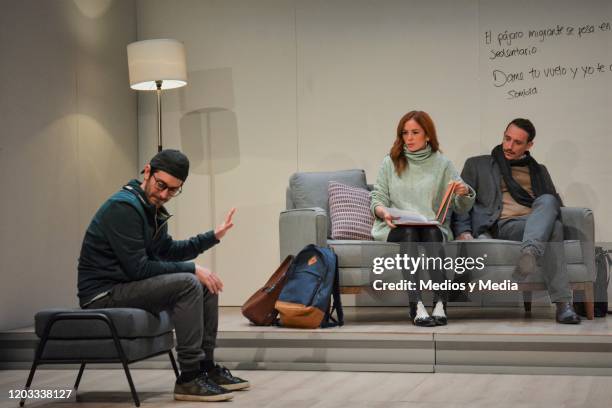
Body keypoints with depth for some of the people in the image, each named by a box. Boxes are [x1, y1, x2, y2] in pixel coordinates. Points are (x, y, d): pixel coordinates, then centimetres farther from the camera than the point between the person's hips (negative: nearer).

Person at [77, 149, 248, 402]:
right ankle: (189, 378, -18)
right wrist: (192, 269, -17)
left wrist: (213, 236, 14)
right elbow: (138, 268, -23)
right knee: (188, 284, -24)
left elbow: (167, 251, 22)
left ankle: (206, 367, 12)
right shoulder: (124, 207, -20)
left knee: (206, 285, 9)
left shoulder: (153, 207, 8)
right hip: (104, 295, -10)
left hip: (127, 285, 10)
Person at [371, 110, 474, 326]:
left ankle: (440, 304, -44)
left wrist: (465, 192, -18)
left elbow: (462, 207, 6)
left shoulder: (442, 164, 10)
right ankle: (416, 306, -47)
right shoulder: (390, 162, 12)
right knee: (409, 233, -34)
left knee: (432, 233, -34)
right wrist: (384, 213, -15)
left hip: (432, 227, 0)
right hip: (396, 228, 0)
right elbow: (377, 199, 8)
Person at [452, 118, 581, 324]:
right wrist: (463, 232, -8)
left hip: (538, 222, 3)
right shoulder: (477, 165, 21)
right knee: (553, 228, -37)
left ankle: (529, 253, -58)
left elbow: (555, 203, 29)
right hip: (502, 226, -3)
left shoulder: (539, 171, 32)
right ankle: (563, 303, -48)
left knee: (548, 200, -35)